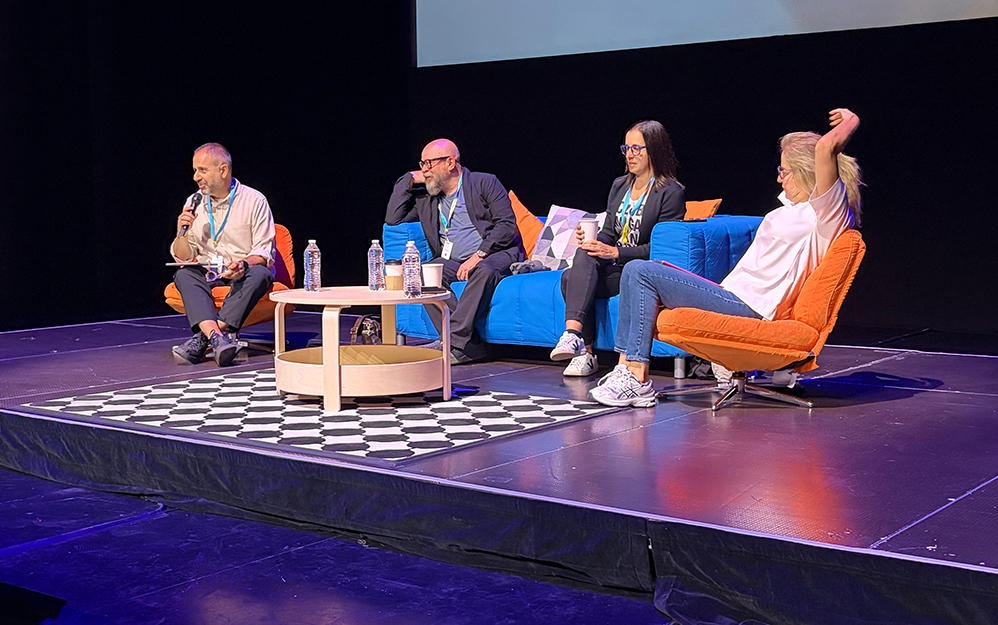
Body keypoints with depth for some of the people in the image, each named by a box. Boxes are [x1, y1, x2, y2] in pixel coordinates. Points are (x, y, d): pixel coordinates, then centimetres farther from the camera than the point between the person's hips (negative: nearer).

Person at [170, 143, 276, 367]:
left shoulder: (254, 200, -5)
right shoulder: (194, 203, 6)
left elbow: (264, 252, -8)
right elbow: (183, 257, 6)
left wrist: (244, 264, -29)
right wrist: (182, 233, -15)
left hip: (244, 273, -3)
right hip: (207, 273, 3)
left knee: (260, 274, -34)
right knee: (184, 275, -27)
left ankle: (203, 337, -41)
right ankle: (217, 337, -50)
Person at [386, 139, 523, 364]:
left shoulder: (484, 183, 4)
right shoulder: (425, 196, 19)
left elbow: (507, 224, -5)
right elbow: (392, 219, 13)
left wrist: (479, 255, -17)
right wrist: (409, 179, 10)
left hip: (495, 255, -4)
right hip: (453, 262, 4)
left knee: (483, 270, -39)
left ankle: (454, 342, -39)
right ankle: (470, 345, -33)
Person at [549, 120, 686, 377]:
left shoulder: (671, 193, -4)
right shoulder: (619, 185, 18)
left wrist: (615, 252, -20)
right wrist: (593, 241, -7)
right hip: (614, 268, 6)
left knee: (573, 278, -28)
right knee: (571, 276, -26)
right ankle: (584, 351, -31)